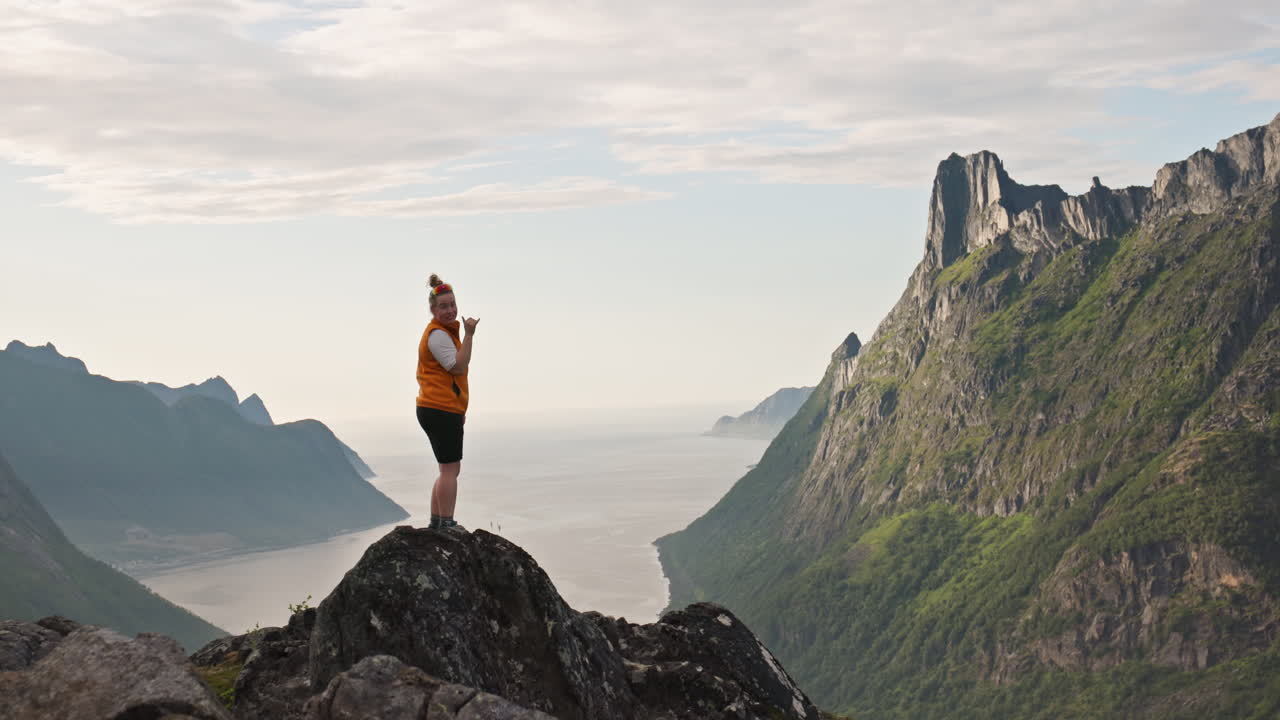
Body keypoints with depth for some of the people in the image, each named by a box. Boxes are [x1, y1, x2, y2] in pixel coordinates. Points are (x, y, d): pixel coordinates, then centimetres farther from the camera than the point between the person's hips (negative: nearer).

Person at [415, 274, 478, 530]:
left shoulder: (445, 331, 21)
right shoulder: (438, 334, -13)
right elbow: (458, 367, -20)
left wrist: (458, 409, 27)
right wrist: (469, 335, -22)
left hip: (437, 410, 11)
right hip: (441, 411, -11)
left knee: (449, 470, 15)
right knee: (450, 469, -8)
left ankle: (436, 523, 20)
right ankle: (447, 525, -7)